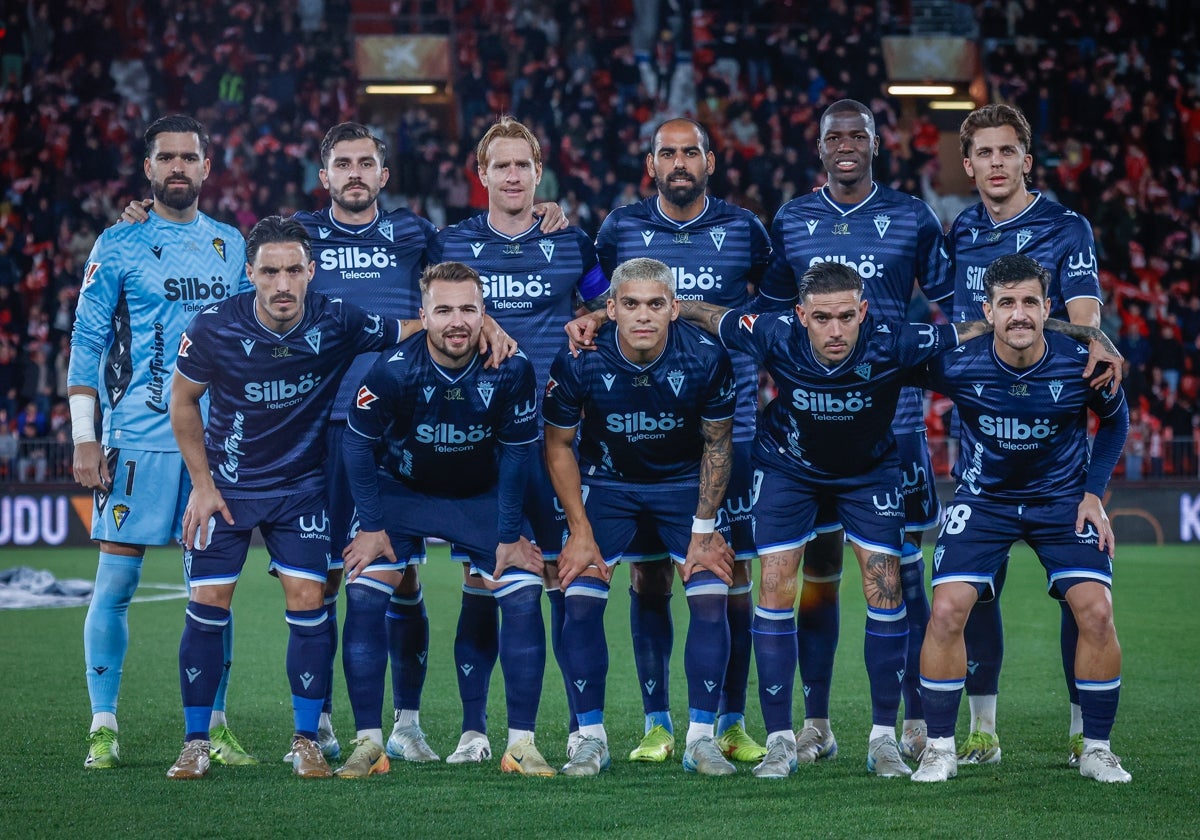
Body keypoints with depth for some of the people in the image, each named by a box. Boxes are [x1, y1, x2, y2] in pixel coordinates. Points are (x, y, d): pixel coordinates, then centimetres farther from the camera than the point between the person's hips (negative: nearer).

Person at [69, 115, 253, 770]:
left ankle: (212, 727, 12)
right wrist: (84, 438, -8)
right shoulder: (119, 246, 0)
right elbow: (85, 343, -2)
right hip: (138, 437, -4)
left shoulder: (229, 245, 12)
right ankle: (103, 728, 4)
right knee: (116, 582, -3)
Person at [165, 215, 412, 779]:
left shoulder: (337, 324, -16)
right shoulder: (214, 328, -18)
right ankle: (196, 743, 8)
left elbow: (424, 330, -5)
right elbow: (183, 400, -1)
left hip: (302, 485, 0)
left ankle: (306, 742, 4)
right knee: (207, 606, -5)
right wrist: (202, 484, -4)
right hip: (226, 484, 0)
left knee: (308, 602, -9)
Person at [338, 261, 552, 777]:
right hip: (402, 492, -1)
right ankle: (367, 744, -8)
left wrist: (509, 536, -7)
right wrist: (371, 526, -9)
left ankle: (521, 744, -5)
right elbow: (358, 444, -10)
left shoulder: (511, 370, -22)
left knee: (523, 595, -14)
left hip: (481, 498, 1)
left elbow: (516, 455, -8)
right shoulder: (394, 370, -26)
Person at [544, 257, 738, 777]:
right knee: (581, 601, -14)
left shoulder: (705, 359, -24)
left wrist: (704, 530, -9)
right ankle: (591, 738, -2)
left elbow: (717, 444, -7)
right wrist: (580, 530, -10)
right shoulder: (579, 362, -24)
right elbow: (559, 446, -8)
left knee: (710, 598, -15)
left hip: (684, 481, 0)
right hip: (606, 480, 0)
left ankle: (701, 737, -5)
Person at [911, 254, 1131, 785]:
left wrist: (1094, 492, -3)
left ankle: (1097, 749, 1)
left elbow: (1115, 419, 1)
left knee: (1095, 610, -16)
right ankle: (939, 748, -2)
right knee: (948, 608, -17)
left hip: (1063, 498, 0)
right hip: (983, 497, 0)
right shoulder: (957, 366, -23)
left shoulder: (1082, 365, -20)